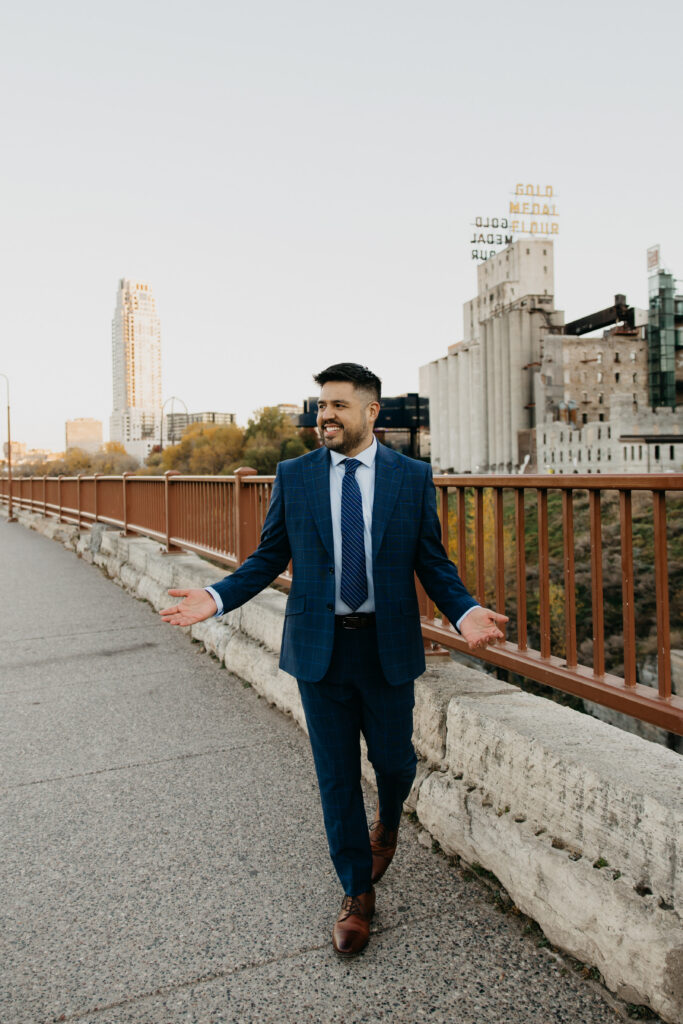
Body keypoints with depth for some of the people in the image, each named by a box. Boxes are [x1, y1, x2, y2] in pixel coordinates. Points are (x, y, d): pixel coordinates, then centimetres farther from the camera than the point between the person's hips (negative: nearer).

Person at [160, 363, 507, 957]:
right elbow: (270, 557, 4)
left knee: (394, 760, 13)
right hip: (320, 646, 1)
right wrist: (217, 598, -11)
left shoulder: (413, 477, -2)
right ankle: (357, 893, 30)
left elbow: (432, 561, 1)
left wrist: (464, 611, -17)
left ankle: (387, 823, 51)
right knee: (337, 776, 9)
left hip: (387, 646, 0)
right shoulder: (294, 476, 0)